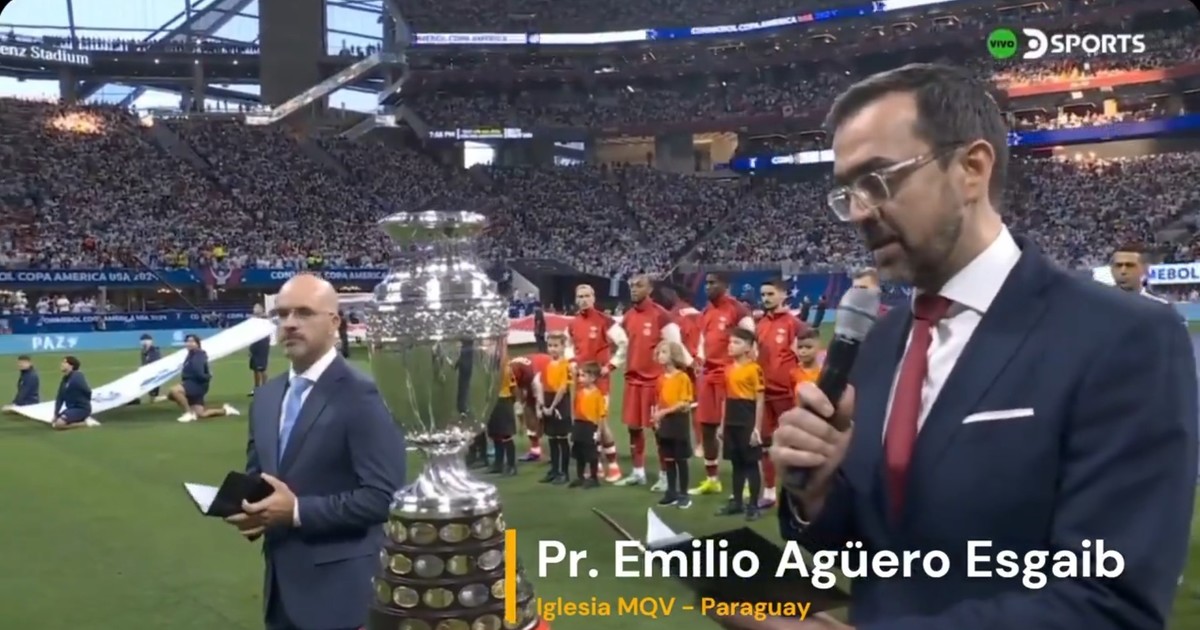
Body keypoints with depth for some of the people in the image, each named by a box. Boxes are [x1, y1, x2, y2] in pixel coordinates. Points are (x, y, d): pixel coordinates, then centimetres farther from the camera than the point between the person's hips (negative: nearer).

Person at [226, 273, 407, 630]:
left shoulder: (360, 397, -14)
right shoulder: (266, 397, 10)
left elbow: (384, 495, -19)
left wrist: (298, 511, -22)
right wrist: (248, 509, -2)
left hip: (340, 588, -7)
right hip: (281, 583, 7)